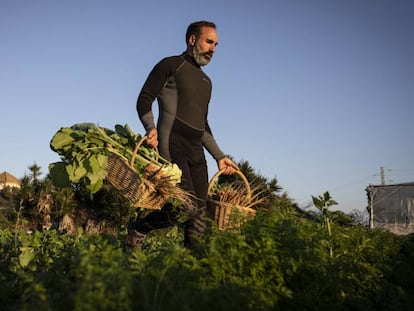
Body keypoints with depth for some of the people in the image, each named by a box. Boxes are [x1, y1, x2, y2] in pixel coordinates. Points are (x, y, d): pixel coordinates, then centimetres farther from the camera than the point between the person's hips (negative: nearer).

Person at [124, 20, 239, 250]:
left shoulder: (206, 82, 26)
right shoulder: (171, 65, 5)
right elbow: (144, 99, -3)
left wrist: (219, 156, 23)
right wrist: (150, 127, -21)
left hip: (196, 153, 8)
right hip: (172, 147, -7)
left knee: (200, 215, 1)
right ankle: (137, 231, 2)